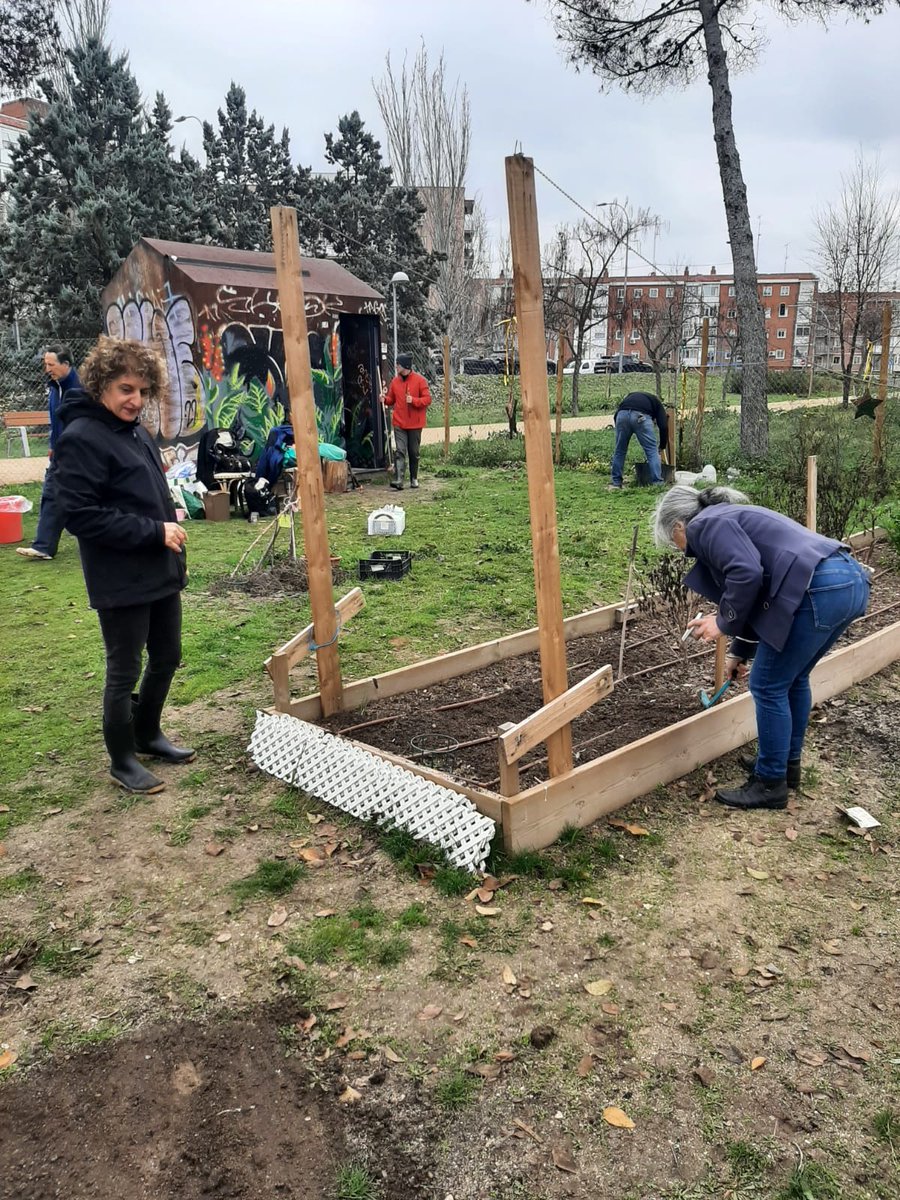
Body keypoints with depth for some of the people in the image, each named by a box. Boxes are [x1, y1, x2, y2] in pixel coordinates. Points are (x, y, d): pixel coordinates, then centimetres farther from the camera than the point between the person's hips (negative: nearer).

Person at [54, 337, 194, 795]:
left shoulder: (136, 431, 10)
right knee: (124, 672, 5)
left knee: (166, 658, 19)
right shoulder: (80, 439, -15)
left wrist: (173, 549, 13)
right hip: (121, 582, -8)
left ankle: (147, 734, 39)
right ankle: (122, 760, 23)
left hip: (161, 573, 8)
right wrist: (154, 532, -20)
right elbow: (81, 516, -20)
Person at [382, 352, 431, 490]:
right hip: (399, 423, 2)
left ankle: (414, 478, 22)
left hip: (415, 424, -2)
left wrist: (413, 400, -21)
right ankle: (398, 480, -17)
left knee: (414, 453, 9)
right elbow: (391, 399, 15)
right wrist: (385, 399, -7)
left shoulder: (420, 380, -4)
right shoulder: (395, 381, 7)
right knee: (399, 451, -9)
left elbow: (427, 399, -7)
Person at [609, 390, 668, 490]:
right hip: (640, 416, -3)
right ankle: (658, 484, 5)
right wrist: (662, 447, 28)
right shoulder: (656, 402, 32)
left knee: (619, 451, 17)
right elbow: (663, 426, 18)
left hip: (622, 414, 3)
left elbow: (616, 415, 25)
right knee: (652, 451, 8)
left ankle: (616, 483, 23)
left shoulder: (631, 396, 42)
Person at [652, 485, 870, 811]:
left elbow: (747, 575, -17)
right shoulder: (729, 518, 30)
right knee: (794, 678, 25)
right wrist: (739, 652, 42)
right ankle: (787, 764, 39)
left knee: (768, 687, 4)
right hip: (851, 580, 10)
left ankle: (770, 784, 17)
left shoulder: (705, 524, 1)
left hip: (819, 591, -10)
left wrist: (722, 621, -2)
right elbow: (758, 596, 36)